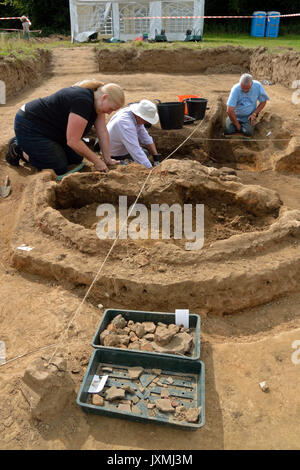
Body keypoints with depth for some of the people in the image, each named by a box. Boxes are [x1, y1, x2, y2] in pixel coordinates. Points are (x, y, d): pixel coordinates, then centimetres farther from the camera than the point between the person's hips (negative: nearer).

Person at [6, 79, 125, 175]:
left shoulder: (97, 99, -3)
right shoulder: (83, 101, -31)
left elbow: (103, 132, 0)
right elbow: (73, 142, -31)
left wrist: (108, 159, -3)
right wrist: (96, 161, -22)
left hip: (50, 130, 10)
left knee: (76, 159, 7)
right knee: (60, 169, -12)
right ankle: (19, 150, 5)